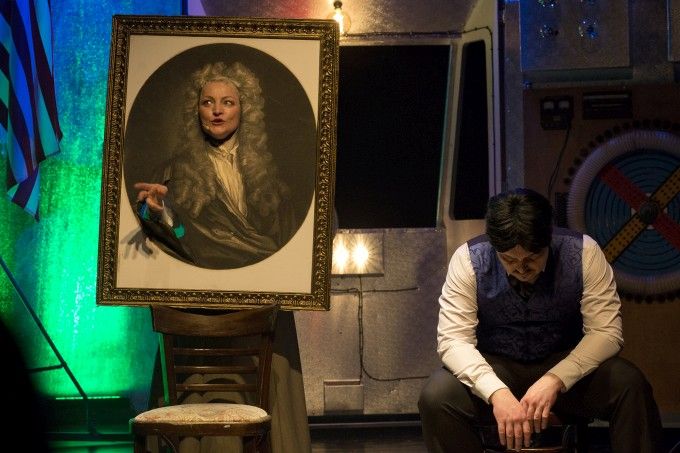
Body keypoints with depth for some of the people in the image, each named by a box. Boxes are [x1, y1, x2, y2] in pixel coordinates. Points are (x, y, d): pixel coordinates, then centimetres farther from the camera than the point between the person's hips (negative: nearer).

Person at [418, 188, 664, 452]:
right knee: (436, 397, -29)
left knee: (631, 387, -28)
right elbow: (453, 339, -20)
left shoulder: (583, 253, -17)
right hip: (495, 368, 0)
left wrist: (555, 380, -31)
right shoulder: (468, 259, -18)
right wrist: (497, 392, -36)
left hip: (566, 364, 0)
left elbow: (606, 332, -17)